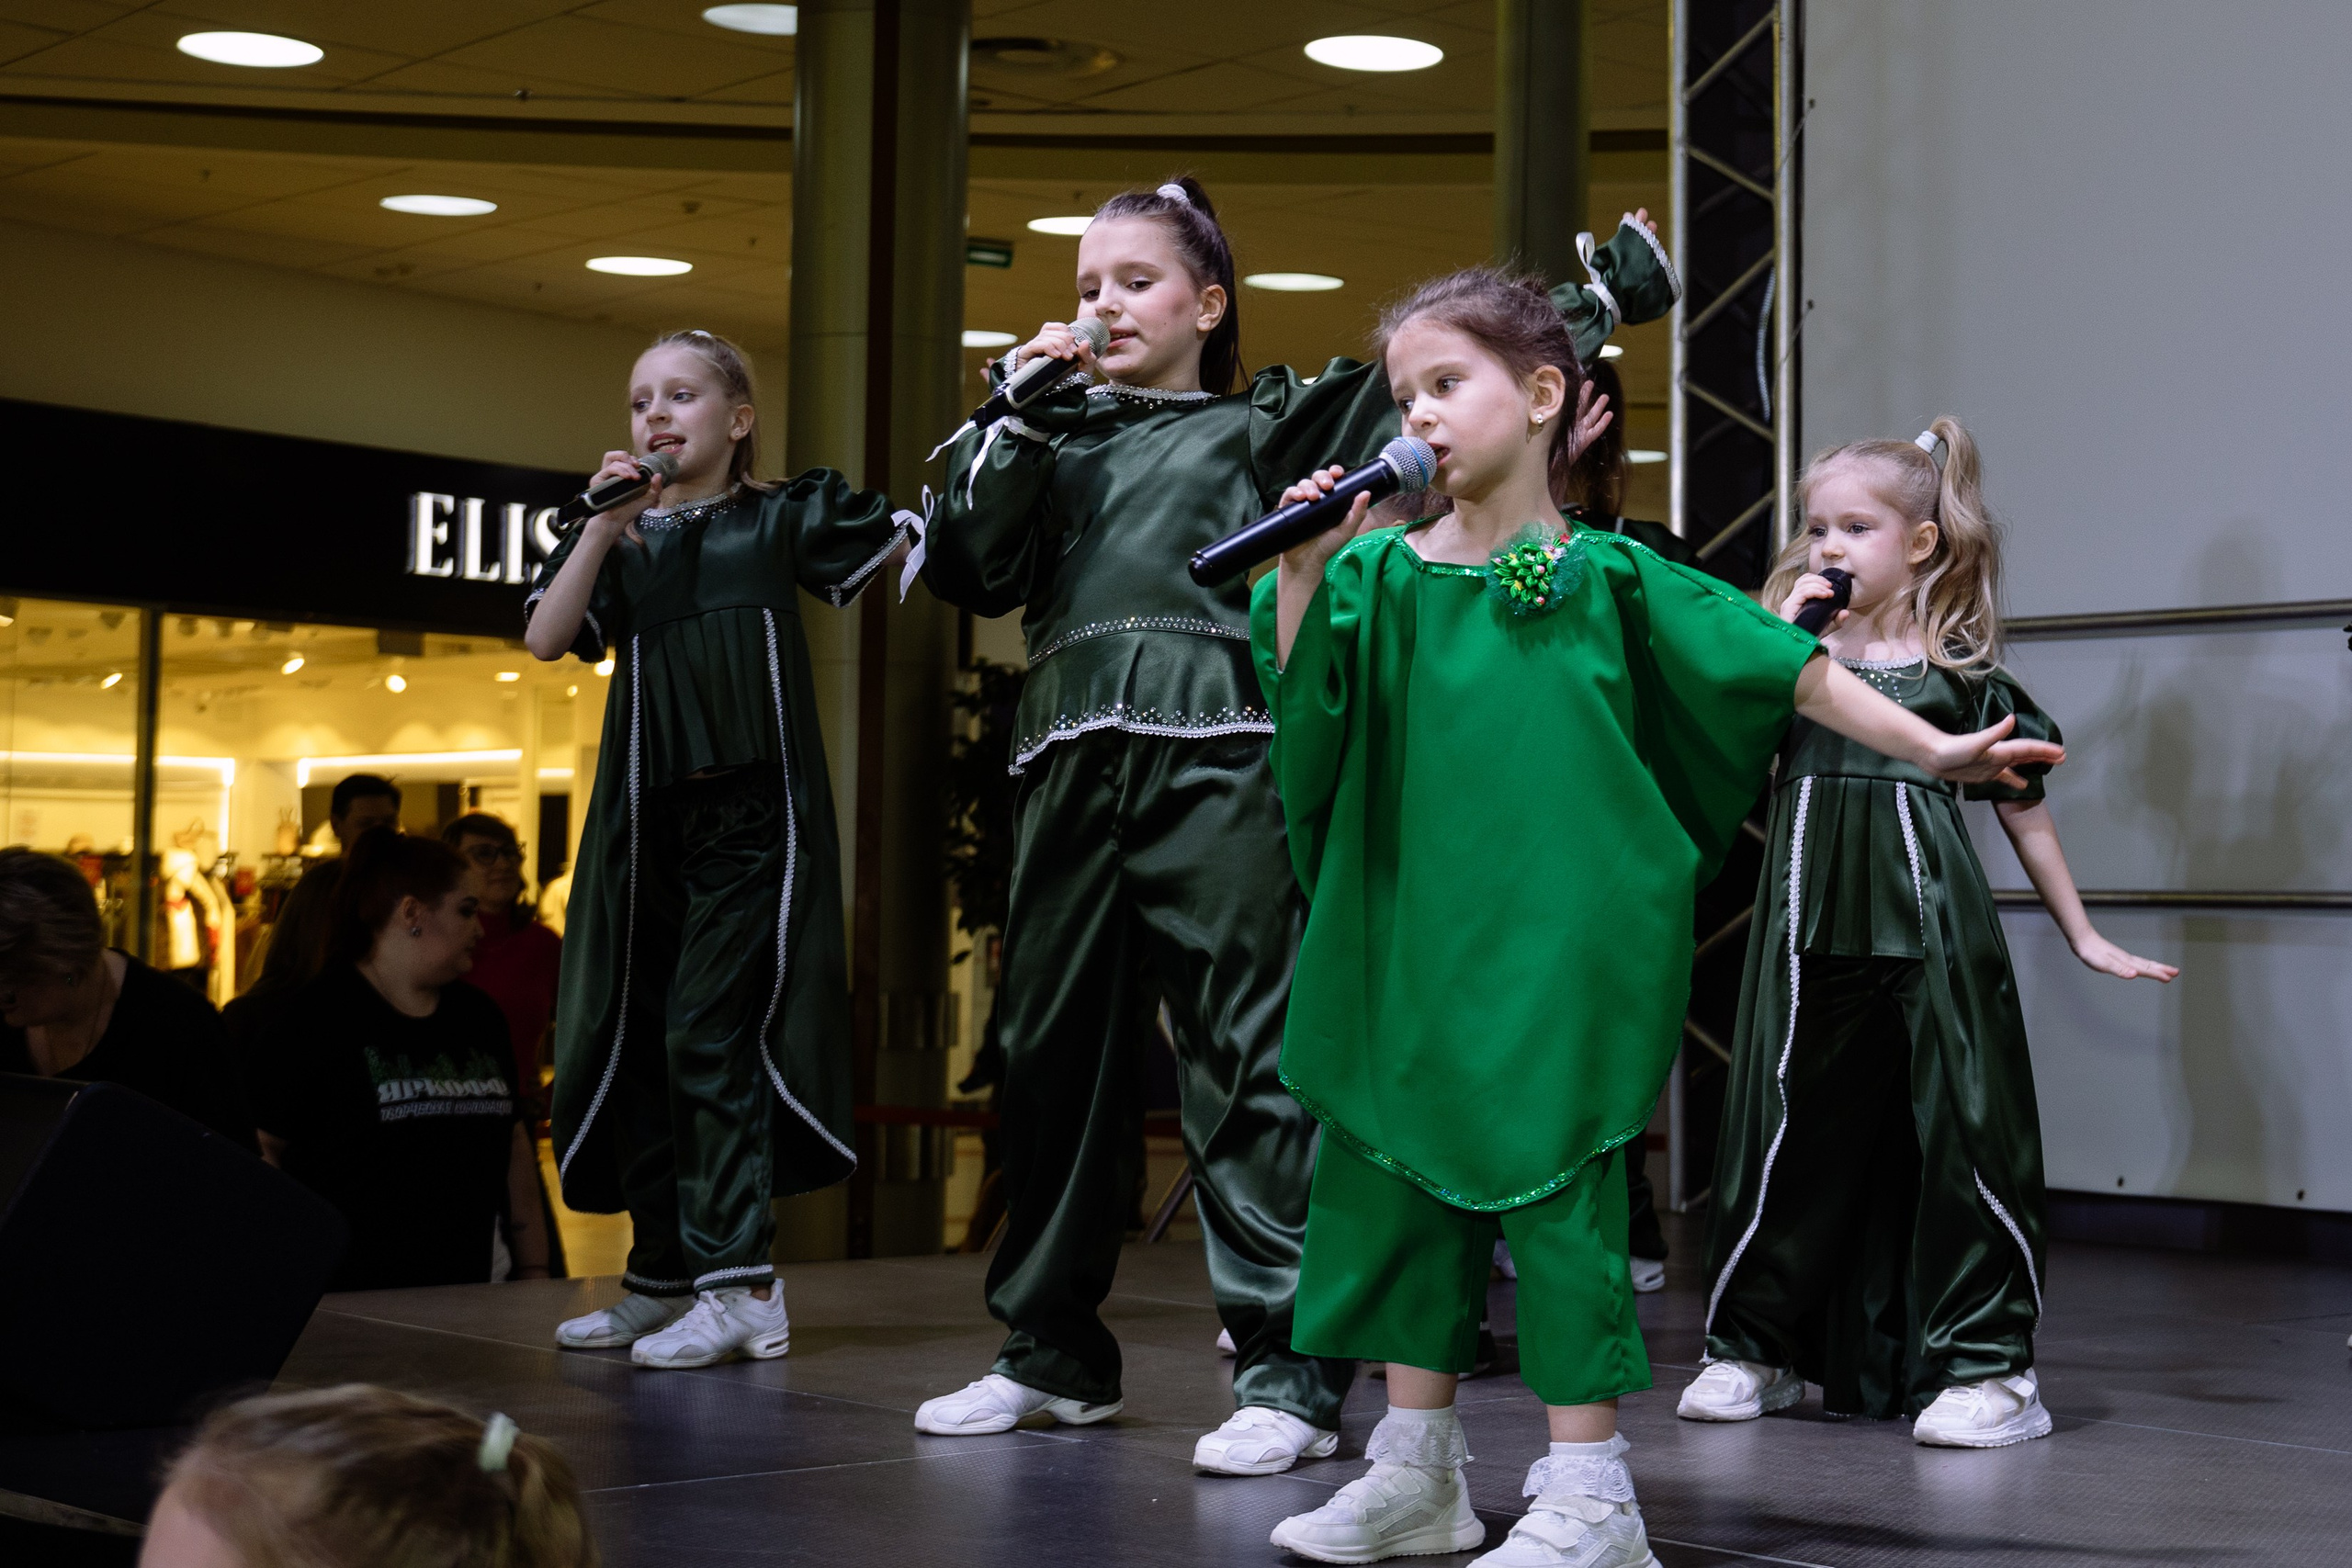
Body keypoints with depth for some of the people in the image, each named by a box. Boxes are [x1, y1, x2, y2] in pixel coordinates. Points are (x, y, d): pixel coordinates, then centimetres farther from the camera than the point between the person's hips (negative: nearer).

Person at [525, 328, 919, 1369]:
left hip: (753, 807, -5)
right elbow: (545, 638, -1)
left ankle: (739, 1288, -10)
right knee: (631, 1040, 9)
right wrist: (605, 529, -9)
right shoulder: (619, 538, 13)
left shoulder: (781, 519, 5)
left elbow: (922, 533, 6)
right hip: (648, 812, 5)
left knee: (708, 1033, -13)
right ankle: (663, 1277, 21)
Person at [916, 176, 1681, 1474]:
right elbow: (965, 569, 10)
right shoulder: (1063, 442, 22)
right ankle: (1052, 1352, 23)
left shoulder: (1269, 420, 13)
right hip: (1073, 766, 5)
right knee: (1051, 1053, 9)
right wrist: (1017, 419, 5)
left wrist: (1598, 297, 8)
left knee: (1246, 1059, -9)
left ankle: (1290, 1377, -7)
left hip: (1219, 765, -4)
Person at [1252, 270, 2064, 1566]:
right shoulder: (1380, 570, 5)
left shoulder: (1606, 576, -2)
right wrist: (1302, 574, -16)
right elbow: (1305, 707, -4)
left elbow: (1784, 670, 1)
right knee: (1399, 1181, 10)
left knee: (1554, 1192, -3)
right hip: (1416, 931, 4)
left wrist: (1932, 749, 1)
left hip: (1558, 945, -4)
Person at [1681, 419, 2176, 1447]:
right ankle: (1754, 1346, 20)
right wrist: (1786, 626, -9)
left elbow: (2022, 809, 11)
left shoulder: (1963, 669, 5)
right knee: (1788, 1130, 7)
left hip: (1931, 927, -2)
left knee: (1961, 1131, -2)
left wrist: (2083, 936, 14)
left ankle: (1986, 1365, 7)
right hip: (1811, 927, 2)